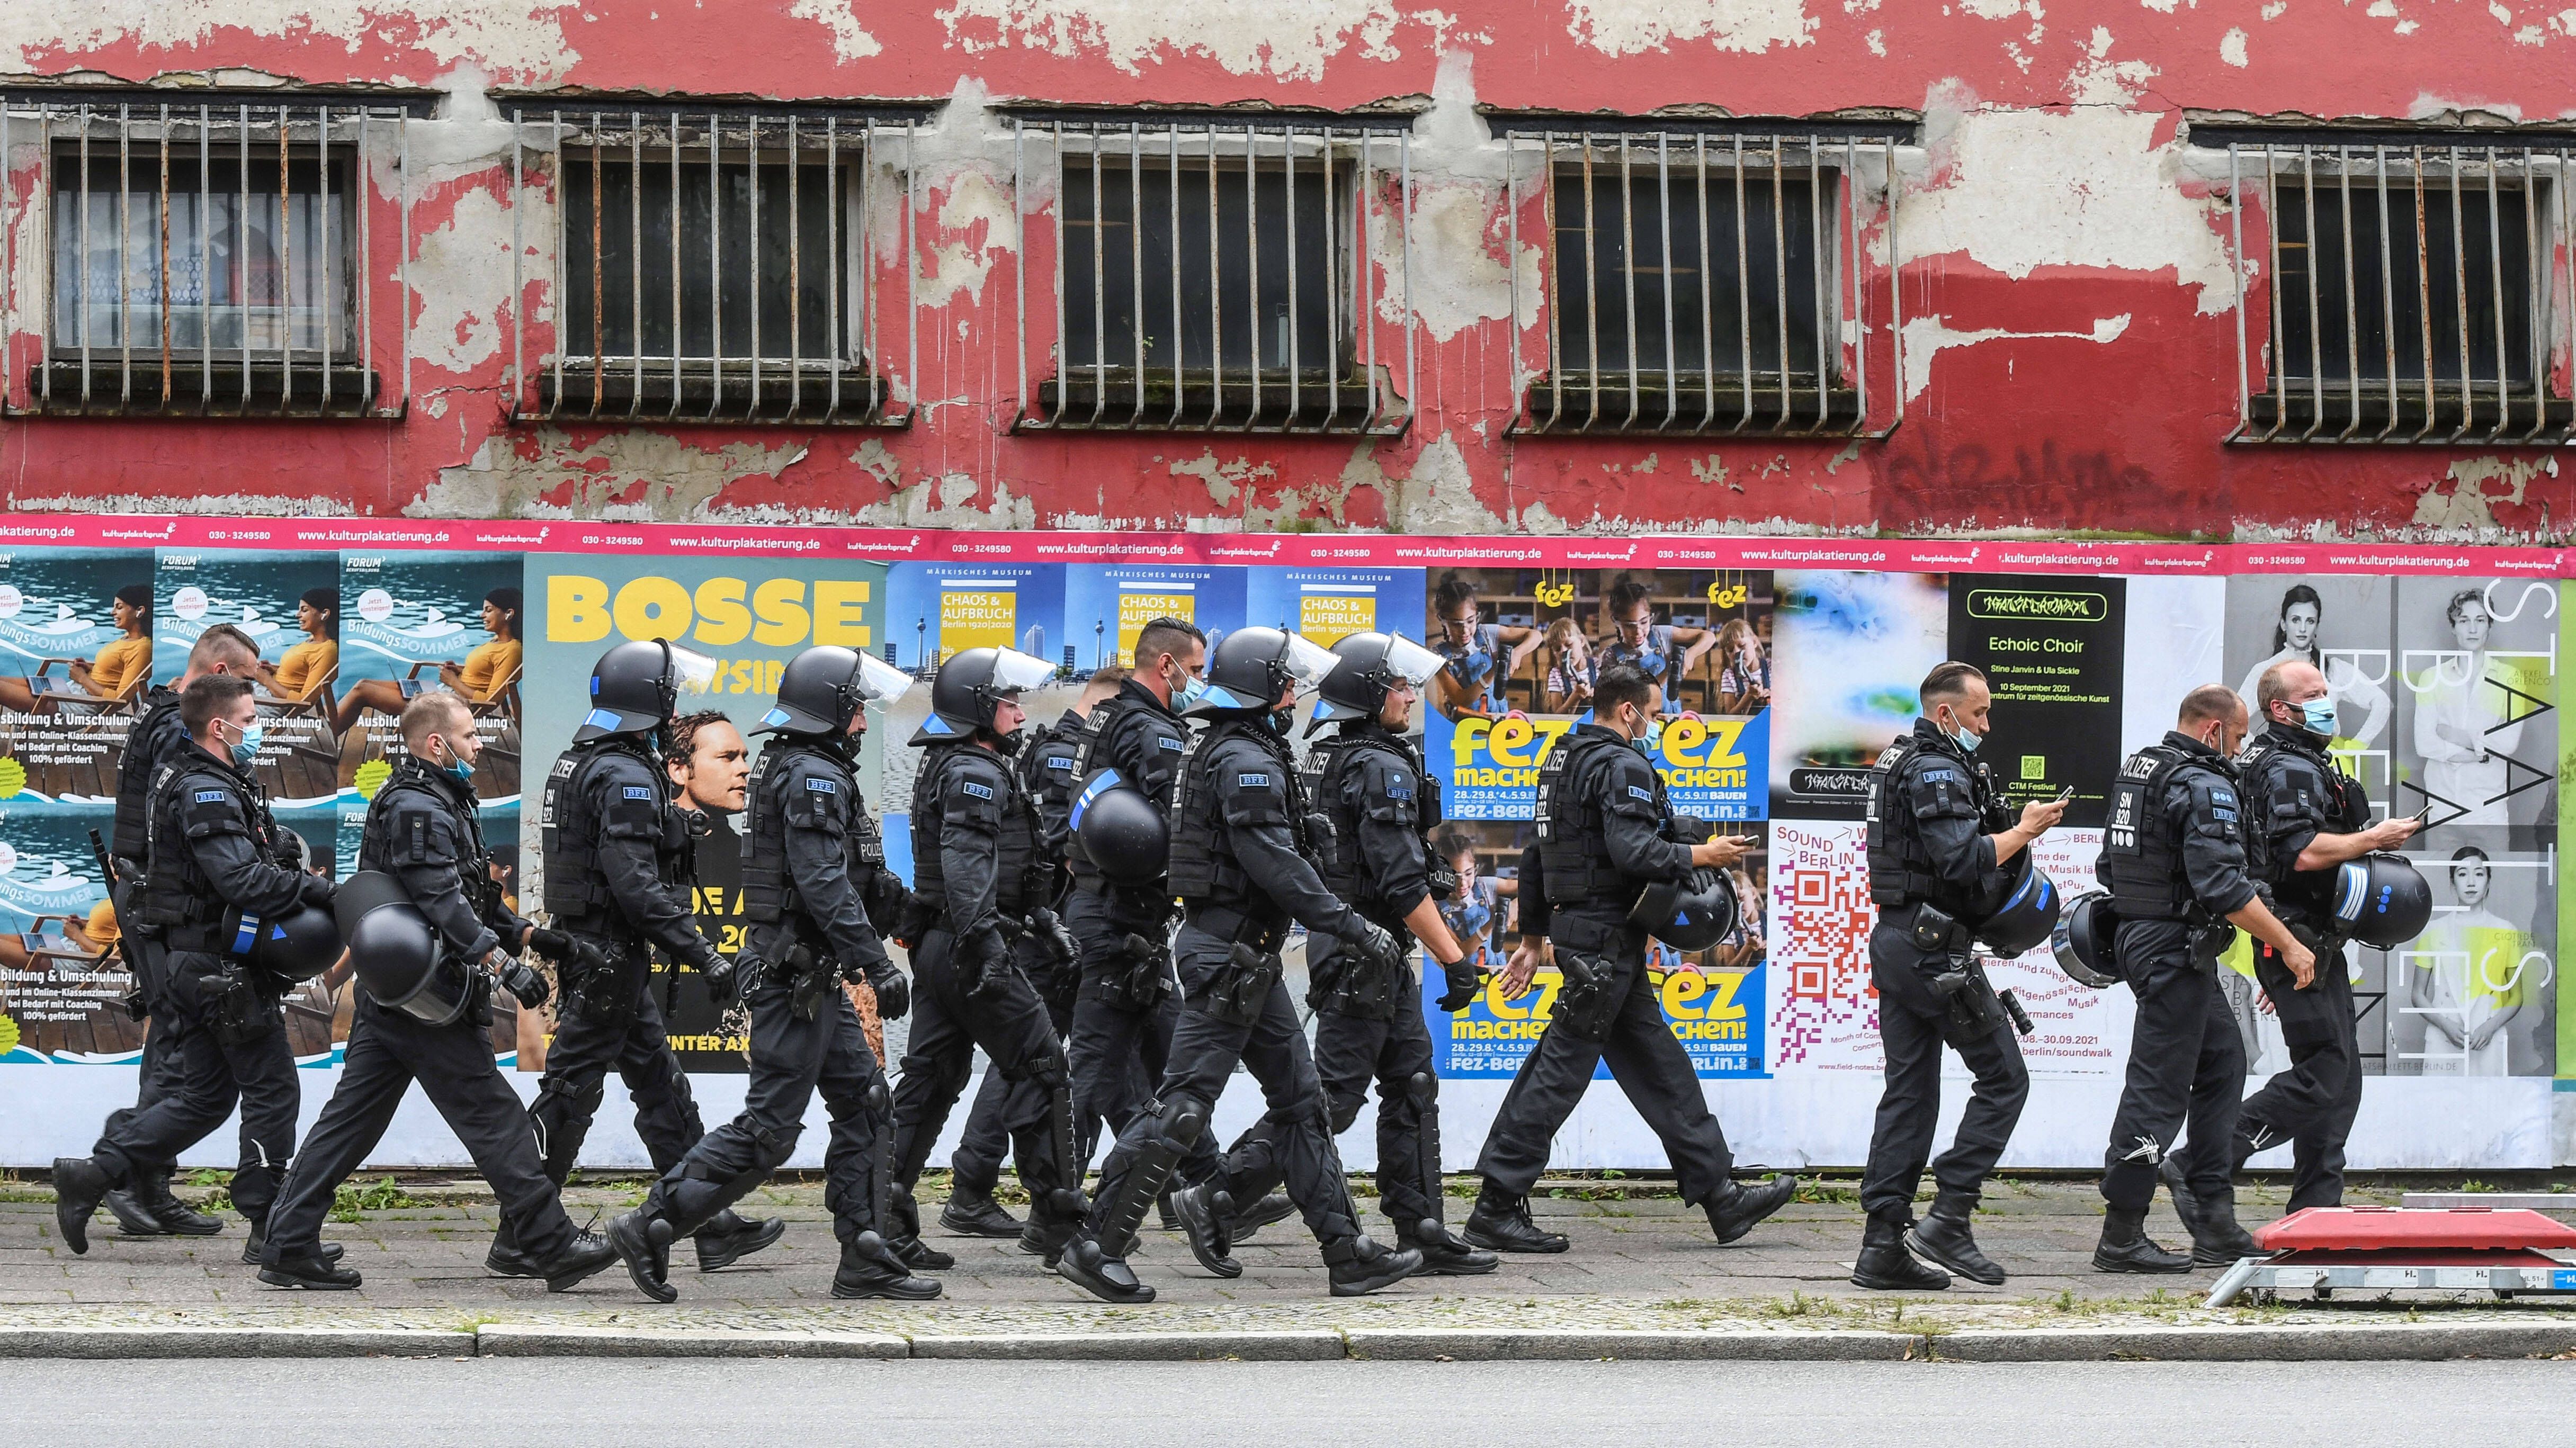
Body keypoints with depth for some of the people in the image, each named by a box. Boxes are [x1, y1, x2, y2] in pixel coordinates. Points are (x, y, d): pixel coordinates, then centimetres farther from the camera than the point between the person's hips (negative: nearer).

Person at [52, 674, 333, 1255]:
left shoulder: (203, 785, 17)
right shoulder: (207, 792, -17)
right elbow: (243, 880, -27)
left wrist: (295, 878, 2)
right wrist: (315, 889, -19)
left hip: (196, 964, 10)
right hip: (223, 967, -10)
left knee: (204, 1097, 15)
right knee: (273, 1091, -1)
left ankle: (92, 1173, 12)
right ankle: (272, 1229, 4)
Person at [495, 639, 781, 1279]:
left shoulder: (578, 762, 14)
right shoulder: (628, 776, -17)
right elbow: (634, 882, -24)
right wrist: (697, 951, -21)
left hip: (584, 945, 11)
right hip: (611, 955, -11)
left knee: (662, 1086, 12)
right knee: (569, 1093, -4)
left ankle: (713, 1227, 16)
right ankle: (520, 1239, 2)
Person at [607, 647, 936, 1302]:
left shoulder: (790, 769, 16)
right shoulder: (815, 776, -16)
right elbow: (823, 885, -24)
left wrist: (873, 887, 11)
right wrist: (879, 966, -23)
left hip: (813, 977, 11)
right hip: (796, 974, -11)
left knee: (864, 1103, 11)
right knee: (770, 1126, -7)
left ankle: (866, 1260, 12)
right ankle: (651, 1227, -3)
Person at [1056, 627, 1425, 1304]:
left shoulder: (1232, 754, 17)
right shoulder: (1246, 761, -15)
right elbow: (1276, 865, -23)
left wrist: (1339, 931, 22)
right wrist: (1356, 930, -19)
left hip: (1246, 959, 11)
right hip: (1230, 952, -11)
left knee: (1301, 1099, 10)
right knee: (1184, 1103, -9)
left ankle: (1347, 1250, 12)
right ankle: (1096, 1246, -5)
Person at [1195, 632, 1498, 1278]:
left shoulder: (1325, 757, 12)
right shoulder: (1383, 768, -17)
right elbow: (1402, 882, -22)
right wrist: (1455, 960, -18)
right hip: (1365, 953, -10)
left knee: (1413, 1089, 11)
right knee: (1332, 1096, -7)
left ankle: (1421, 1230, 13)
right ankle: (1215, 1201, -5)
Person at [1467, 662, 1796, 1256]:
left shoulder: (1562, 759, 18)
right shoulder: (1624, 765, -13)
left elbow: (1536, 855, 21)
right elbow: (1633, 851, -25)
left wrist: (1534, 937, 25)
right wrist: (1703, 856, -11)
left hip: (1574, 926, 11)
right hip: (1607, 935, -11)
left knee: (1658, 1064, 12)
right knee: (1561, 1067, -7)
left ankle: (1720, 1196, 16)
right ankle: (1497, 1208, -5)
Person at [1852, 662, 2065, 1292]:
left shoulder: (1901, 762, 19)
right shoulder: (1937, 771, -13)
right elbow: (1964, 861, -23)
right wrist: (2024, 830, -10)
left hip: (1896, 940, 10)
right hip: (1933, 947, -10)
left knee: (1909, 1092, 8)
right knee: (2004, 1078, -2)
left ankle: (1884, 1245, 4)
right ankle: (1948, 1219, -6)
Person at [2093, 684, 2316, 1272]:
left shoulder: (2136, 769, 14)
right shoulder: (2205, 787, -16)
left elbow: (2110, 865, 20)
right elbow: (2224, 886, -24)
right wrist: (2289, 946, -18)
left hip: (2137, 932, 10)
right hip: (2178, 949, -10)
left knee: (2223, 1062, 16)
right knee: (2159, 1088, -6)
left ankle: (2214, 1223, 16)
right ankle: (2121, 1239, -3)